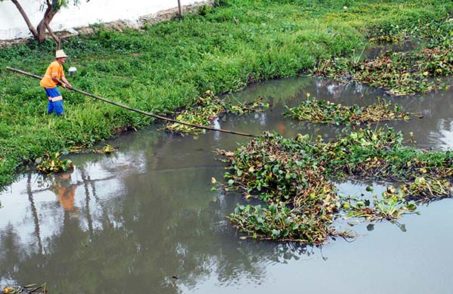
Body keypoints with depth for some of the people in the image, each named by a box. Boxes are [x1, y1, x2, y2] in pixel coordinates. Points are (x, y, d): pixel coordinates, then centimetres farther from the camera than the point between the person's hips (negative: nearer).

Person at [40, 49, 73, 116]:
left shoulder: (60, 66, 15)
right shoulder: (55, 65, -17)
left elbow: (62, 77, 10)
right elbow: (54, 77, -20)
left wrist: (68, 84, -3)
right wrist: (62, 83, -10)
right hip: (49, 83, -11)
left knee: (51, 98, 21)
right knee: (57, 98, -8)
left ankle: (49, 113, 29)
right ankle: (60, 114, -7)